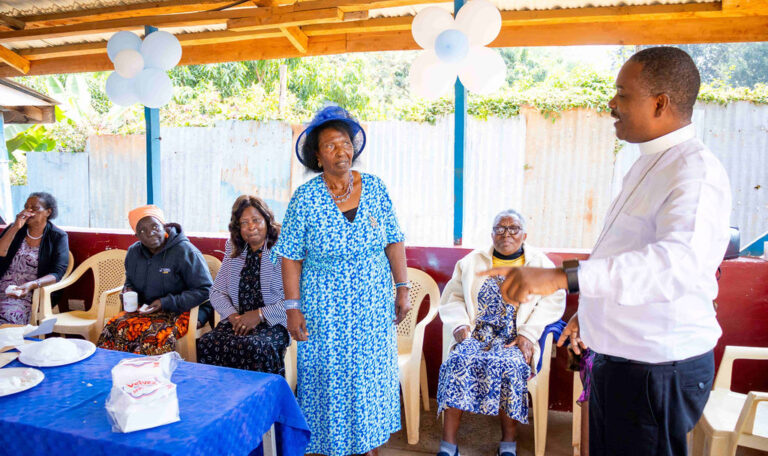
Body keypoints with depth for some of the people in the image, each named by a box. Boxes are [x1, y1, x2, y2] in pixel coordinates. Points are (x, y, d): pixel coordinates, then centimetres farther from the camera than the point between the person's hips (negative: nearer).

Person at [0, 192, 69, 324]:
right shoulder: (14, 228, 14)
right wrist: (15, 228, -6)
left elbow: (57, 273, -9)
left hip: (31, 294, -4)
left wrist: (31, 285, -26)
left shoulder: (58, 237, 1)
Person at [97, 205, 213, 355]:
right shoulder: (133, 252, 9)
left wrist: (165, 303, -18)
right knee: (113, 326, -24)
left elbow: (204, 290, -13)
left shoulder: (185, 251, -12)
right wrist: (128, 290, 3)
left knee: (154, 334, -35)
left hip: (178, 313, -5)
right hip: (144, 309, 6)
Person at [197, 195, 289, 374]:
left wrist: (261, 314, -14)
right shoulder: (234, 251, 14)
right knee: (206, 344, -23)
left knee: (255, 348, -35)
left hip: (274, 324, -5)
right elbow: (217, 291, 14)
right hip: (237, 321, 5)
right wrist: (232, 316, -5)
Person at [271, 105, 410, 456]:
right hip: (325, 311, -2)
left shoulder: (375, 188, -1)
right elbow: (291, 257, -7)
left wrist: (402, 289, 0)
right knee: (329, 378, 9)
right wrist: (293, 308, -10)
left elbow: (394, 242, 3)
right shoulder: (305, 197, -9)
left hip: (374, 308, 3)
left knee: (371, 373, 14)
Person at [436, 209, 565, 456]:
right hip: (476, 334, 2)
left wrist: (528, 334, -14)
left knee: (508, 367, -33)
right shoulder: (472, 261, 16)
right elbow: (453, 297, 12)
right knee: (458, 362, -28)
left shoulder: (540, 263, 11)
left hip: (516, 339, -1)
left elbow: (553, 300, -1)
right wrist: (460, 324, -7)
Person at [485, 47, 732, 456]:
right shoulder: (649, 163, 11)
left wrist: (563, 277, -47)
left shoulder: (695, 171, -21)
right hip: (615, 359, 9)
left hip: (658, 371, -9)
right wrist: (590, 311, 21)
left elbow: (679, 261, -40)